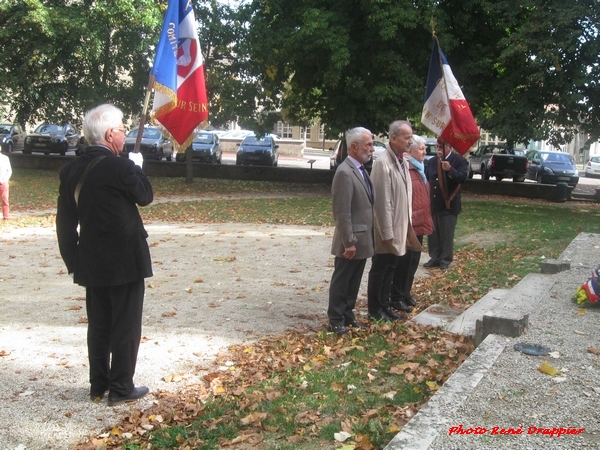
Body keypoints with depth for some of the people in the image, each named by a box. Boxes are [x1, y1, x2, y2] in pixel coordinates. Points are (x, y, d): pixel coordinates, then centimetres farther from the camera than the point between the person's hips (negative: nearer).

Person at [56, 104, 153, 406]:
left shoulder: (71, 170, 2)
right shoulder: (120, 168, -18)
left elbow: (65, 221, 5)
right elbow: (146, 197, -2)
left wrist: (73, 260, 12)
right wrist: (136, 167, 8)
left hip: (92, 263, 7)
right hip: (125, 262, -6)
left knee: (98, 325, 16)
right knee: (126, 327, 5)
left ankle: (98, 386, 26)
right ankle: (121, 389, 13)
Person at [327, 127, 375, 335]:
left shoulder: (360, 169, 11)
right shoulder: (345, 172, -19)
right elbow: (342, 212, -21)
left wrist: (368, 238, 16)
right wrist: (349, 242, -21)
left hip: (363, 238, 9)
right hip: (352, 241, -9)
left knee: (354, 282, 17)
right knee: (341, 282, 5)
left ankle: (348, 315, 29)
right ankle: (336, 320, 16)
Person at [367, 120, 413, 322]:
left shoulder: (403, 161, 8)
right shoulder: (383, 163, -19)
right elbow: (382, 201, -21)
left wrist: (404, 226, 12)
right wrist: (387, 232, -20)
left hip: (398, 227, 8)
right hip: (386, 229, -8)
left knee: (390, 269, 16)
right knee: (379, 270, 6)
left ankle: (385, 306, 28)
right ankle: (374, 309, 18)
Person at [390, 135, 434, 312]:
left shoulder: (419, 168, 14)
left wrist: (426, 220, 18)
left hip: (418, 224, 9)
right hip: (408, 224, -9)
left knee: (413, 261, 16)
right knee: (404, 261, -1)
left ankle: (406, 293, 28)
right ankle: (396, 298, 10)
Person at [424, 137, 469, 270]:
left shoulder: (459, 160, -7)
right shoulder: (432, 161, 10)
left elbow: (463, 177, -19)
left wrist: (450, 170, -32)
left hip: (449, 204, -5)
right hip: (433, 203, 5)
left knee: (446, 234, 3)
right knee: (433, 233, 10)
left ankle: (445, 260, 14)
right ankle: (434, 258, 21)